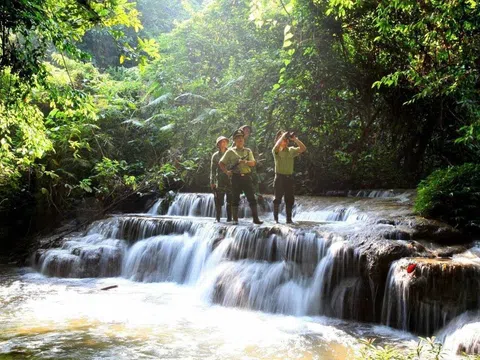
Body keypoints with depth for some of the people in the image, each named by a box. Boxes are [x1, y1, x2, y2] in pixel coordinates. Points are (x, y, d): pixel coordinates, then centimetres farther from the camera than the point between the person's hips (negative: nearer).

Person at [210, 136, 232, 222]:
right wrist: (212, 182, 0)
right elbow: (212, 169, 7)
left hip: (230, 179, 1)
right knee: (218, 201, -3)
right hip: (219, 180, -1)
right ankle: (217, 218, 2)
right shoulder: (215, 156, 9)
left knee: (230, 200, 1)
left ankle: (229, 218, 8)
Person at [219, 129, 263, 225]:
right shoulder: (230, 151, 6)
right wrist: (226, 172, -5)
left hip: (246, 177, 2)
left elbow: (253, 163, 2)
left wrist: (245, 162, -18)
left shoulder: (248, 151, 13)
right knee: (235, 199, 2)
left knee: (252, 198, -2)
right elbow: (221, 163, 8)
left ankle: (256, 219, 0)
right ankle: (235, 220, 8)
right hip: (236, 177, -2)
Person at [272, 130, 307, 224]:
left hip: (289, 177, 4)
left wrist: (295, 139, -11)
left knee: (290, 200, 5)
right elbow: (276, 146, -24)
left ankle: (289, 219, 12)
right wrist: (283, 135, -19)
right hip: (279, 177, -4)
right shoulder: (276, 151, -1)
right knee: (277, 199, 1)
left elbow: (303, 148, -3)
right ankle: (275, 219, 7)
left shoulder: (291, 150, 9)